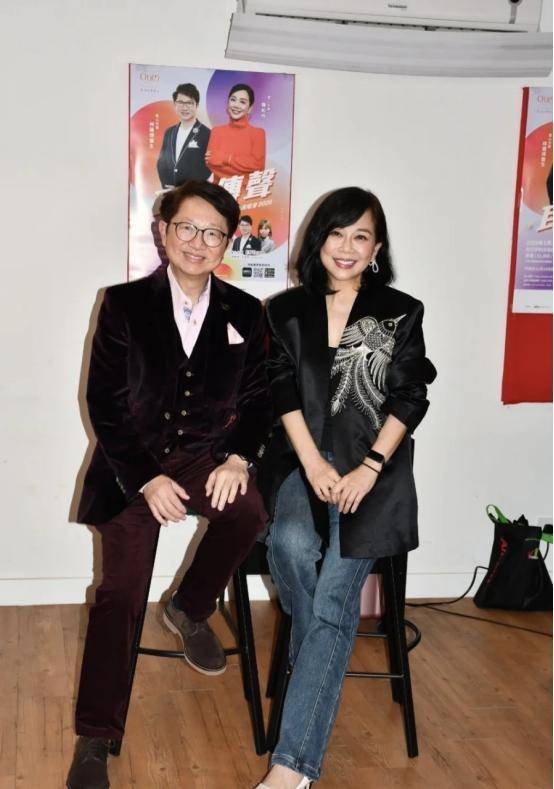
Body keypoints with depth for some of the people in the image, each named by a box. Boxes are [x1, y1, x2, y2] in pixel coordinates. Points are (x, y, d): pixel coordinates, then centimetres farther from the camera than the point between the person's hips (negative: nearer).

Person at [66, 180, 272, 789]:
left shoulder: (245, 313, 6)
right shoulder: (124, 305, 0)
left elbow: (258, 398, 8)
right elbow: (104, 400, -3)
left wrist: (238, 458, -11)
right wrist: (146, 478, -12)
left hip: (206, 456, 2)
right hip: (134, 465, -2)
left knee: (249, 511, -30)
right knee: (119, 592, -11)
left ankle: (189, 611, -1)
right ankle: (95, 740, -1)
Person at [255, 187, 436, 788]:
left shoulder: (401, 314, 9)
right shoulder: (287, 311, 13)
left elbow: (410, 398, 2)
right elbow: (283, 391, 3)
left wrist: (369, 468, -12)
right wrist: (313, 464, -11)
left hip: (374, 463, -2)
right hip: (303, 458, 2)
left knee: (336, 591, -20)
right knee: (291, 542, -32)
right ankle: (321, 666, -6)